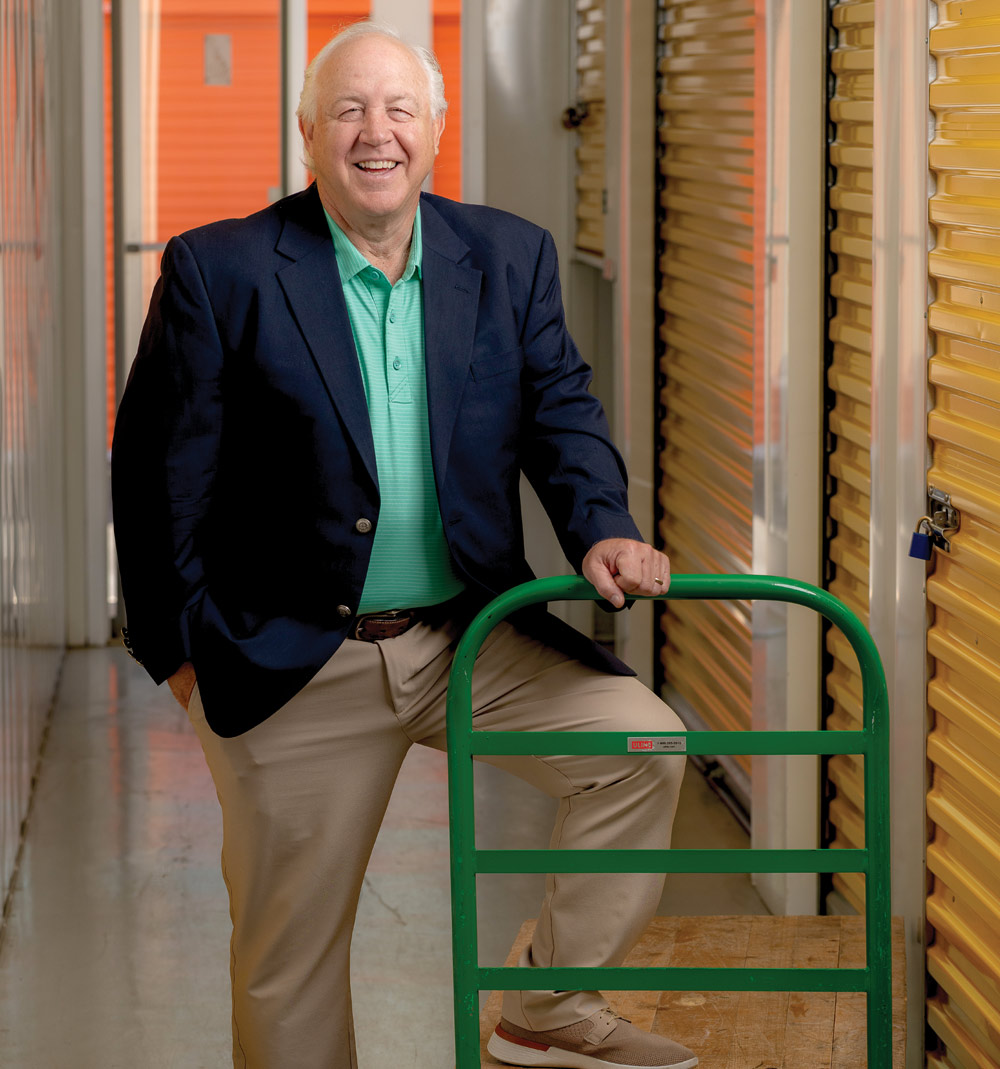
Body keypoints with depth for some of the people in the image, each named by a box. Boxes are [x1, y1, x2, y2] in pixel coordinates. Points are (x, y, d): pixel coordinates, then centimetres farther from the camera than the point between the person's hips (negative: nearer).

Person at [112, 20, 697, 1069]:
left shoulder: (509, 257, 3)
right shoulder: (218, 271, -8)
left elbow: (559, 411, 6)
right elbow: (158, 470, -4)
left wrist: (600, 528, -14)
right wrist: (179, 648, -5)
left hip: (473, 638, 3)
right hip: (293, 662, -3)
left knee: (641, 740, -13)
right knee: (289, 949, 5)